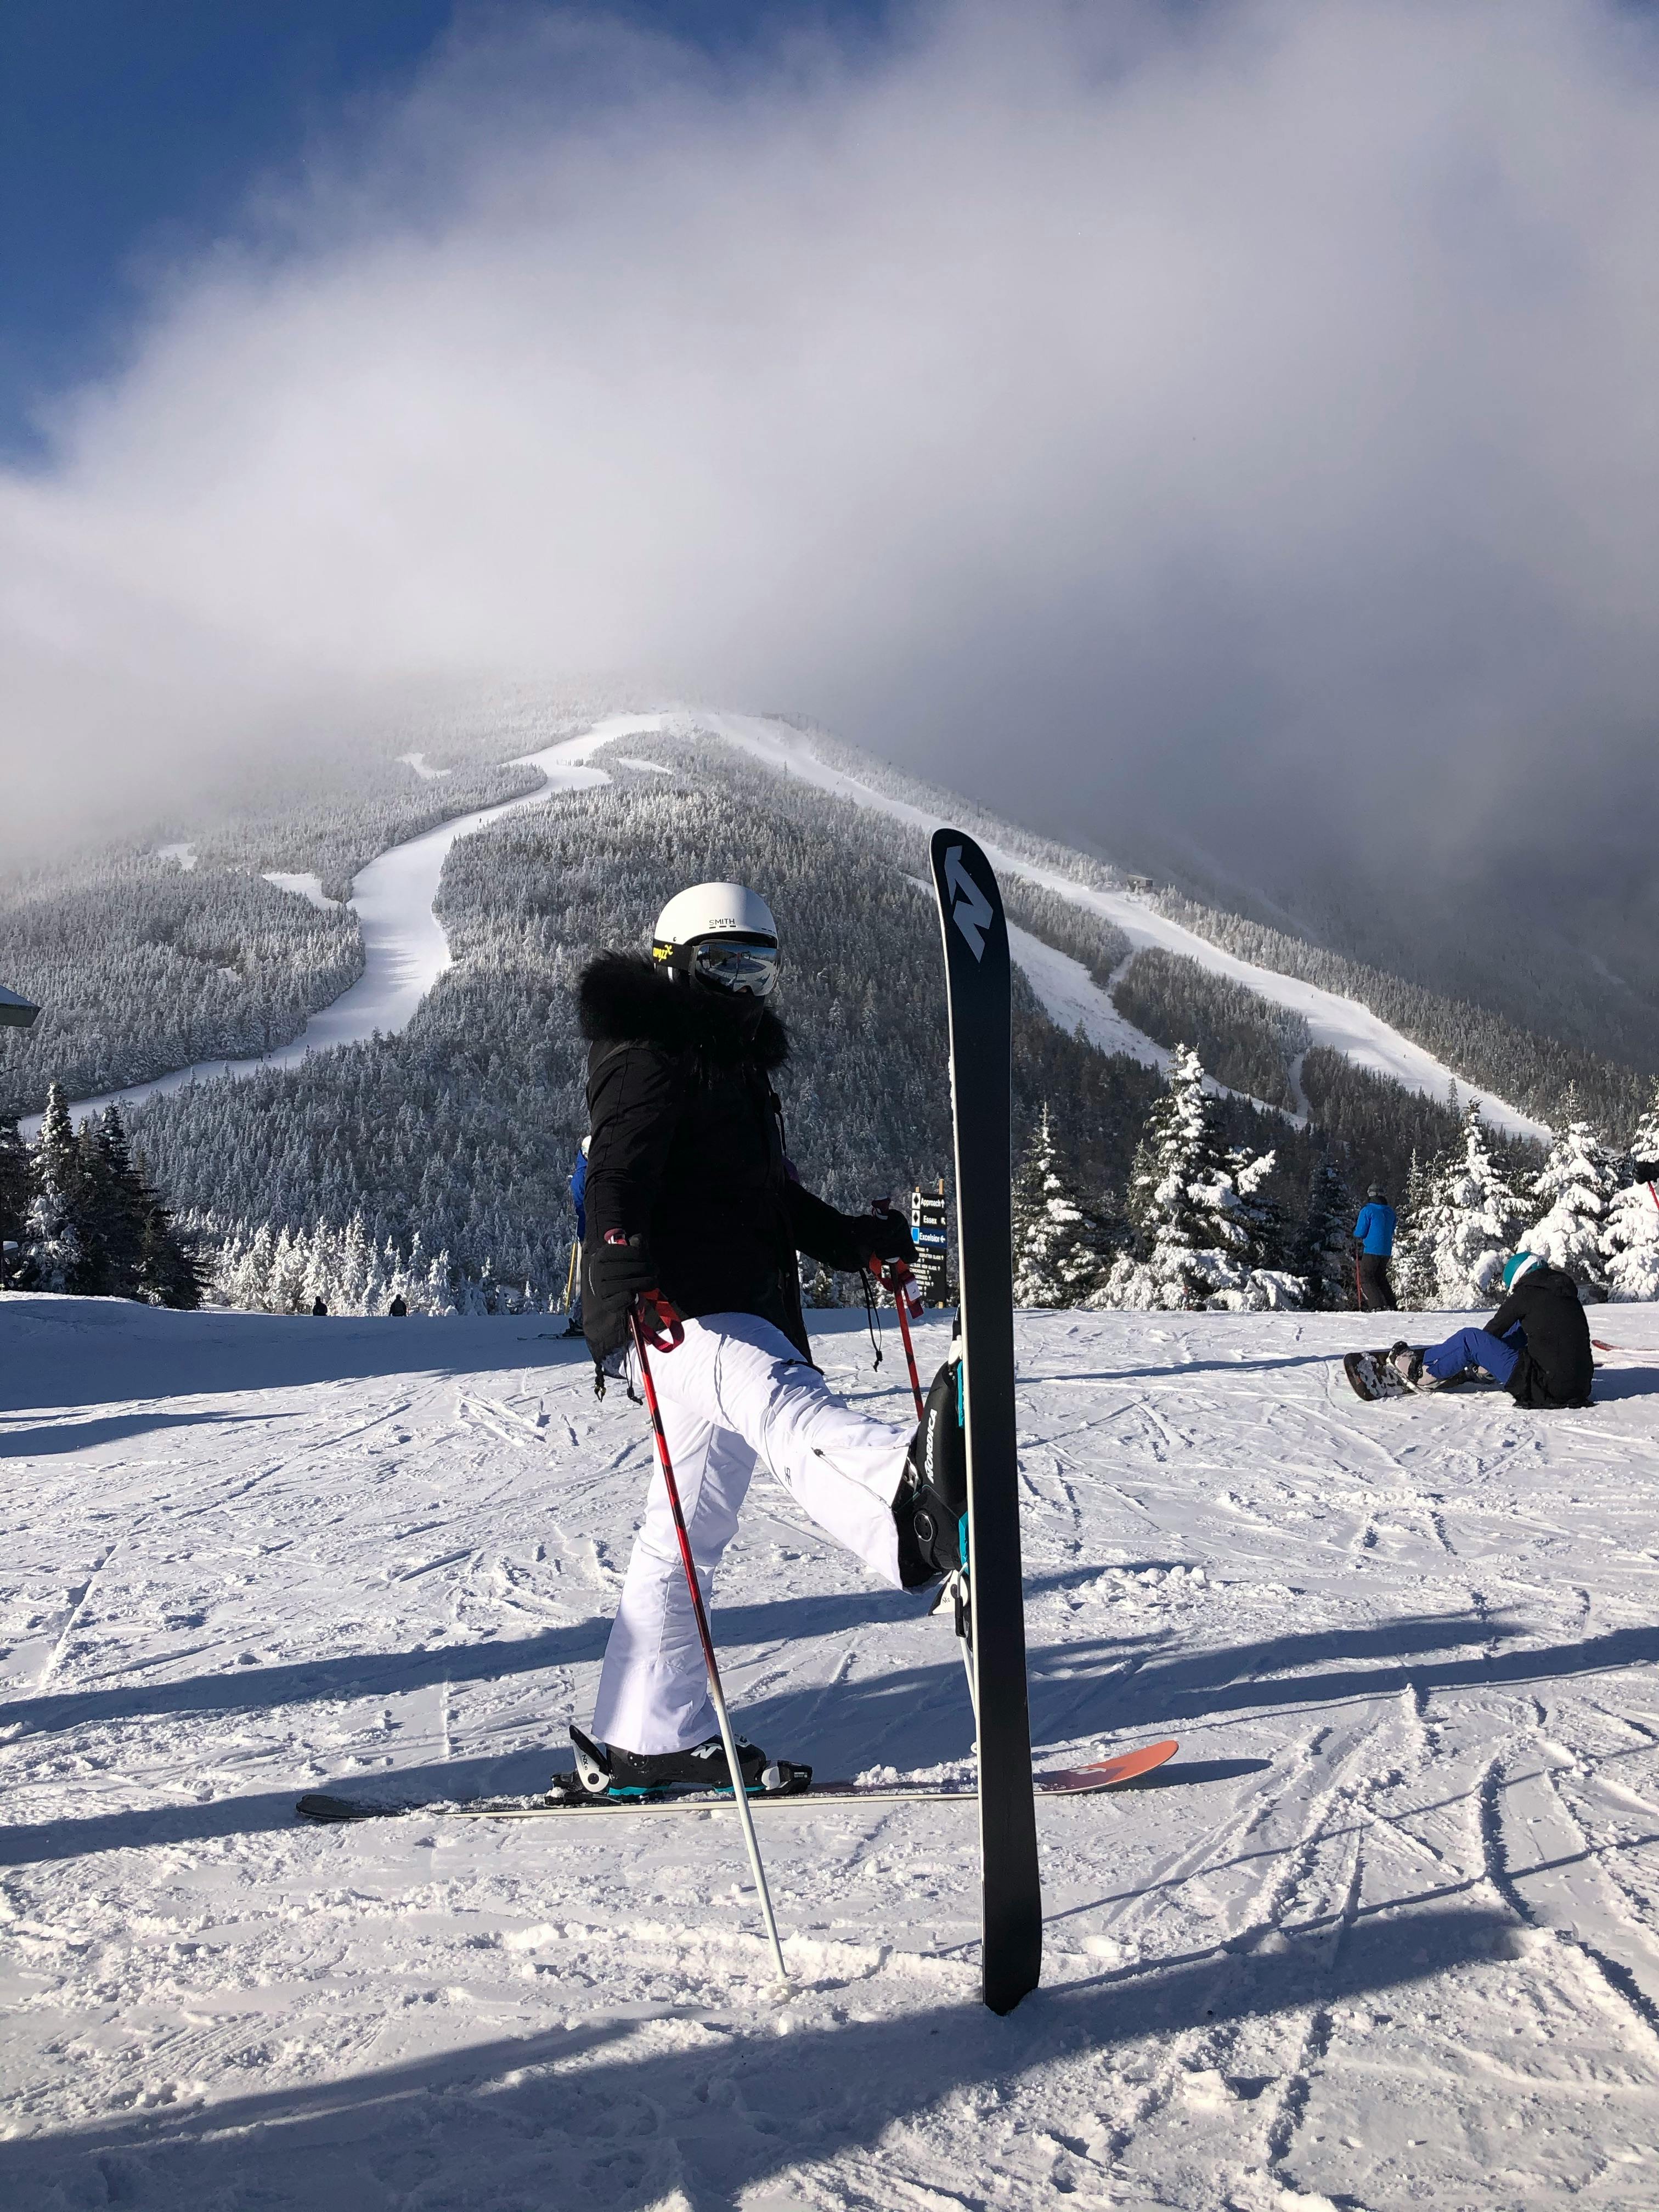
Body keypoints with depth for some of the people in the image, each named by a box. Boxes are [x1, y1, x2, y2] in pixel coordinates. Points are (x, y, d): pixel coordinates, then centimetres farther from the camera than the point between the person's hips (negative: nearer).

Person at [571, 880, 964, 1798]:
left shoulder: (738, 1068, 27)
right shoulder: (647, 1062, -4)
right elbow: (616, 1180, -20)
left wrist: (852, 1238, 19)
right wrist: (626, 1271, -38)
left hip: (736, 1321, 11)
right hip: (670, 1317, -11)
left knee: (688, 1534, 14)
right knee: (780, 1401, -40)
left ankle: (643, 1739, 23)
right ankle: (910, 1498, -70)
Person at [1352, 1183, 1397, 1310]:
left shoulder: (1367, 1211, -9)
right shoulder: (1390, 1212, 11)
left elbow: (1360, 1233, -9)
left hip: (1371, 1250, -7)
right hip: (1386, 1251, 7)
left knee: (1364, 1277, -1)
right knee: (1380, 1277, 19)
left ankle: (1376, 1305, -13)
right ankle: (1389, 1304, 14)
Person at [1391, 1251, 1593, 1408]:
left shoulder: (1527, 1293, -5)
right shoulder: (1569, 1294, 16)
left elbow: (1496, 1327, 7)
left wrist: (1478, 1362, 27)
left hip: (1544, 1387, -8)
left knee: (1470, 1339, 1)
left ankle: (1424, 1372, 19)